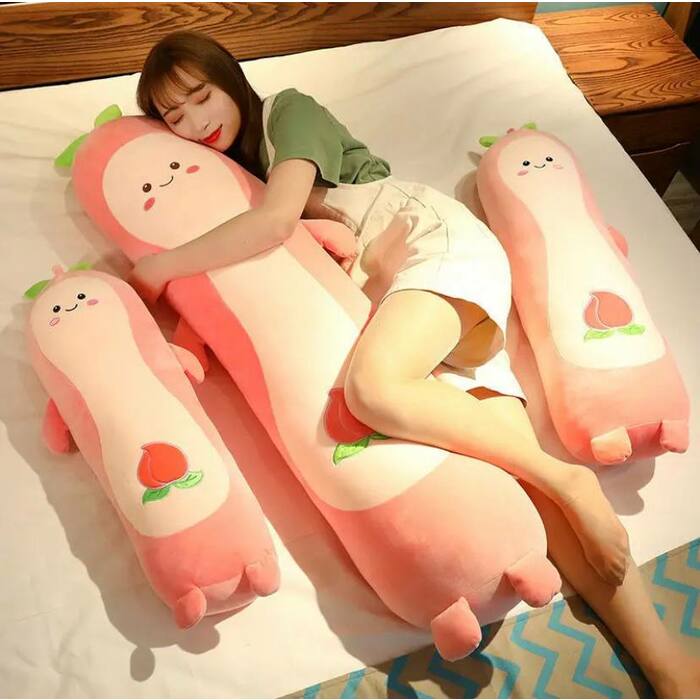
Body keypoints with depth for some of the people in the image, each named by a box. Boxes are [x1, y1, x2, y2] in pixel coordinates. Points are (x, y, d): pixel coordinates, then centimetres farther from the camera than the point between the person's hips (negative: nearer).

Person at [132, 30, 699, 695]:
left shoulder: (287, 111, 5)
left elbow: (276, 218, -15)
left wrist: (166, 264, -8)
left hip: (438, 242, -6)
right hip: (387, 290, 6)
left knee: (371, 385, -36)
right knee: (509, 456, -13)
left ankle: (584, 510, -18)